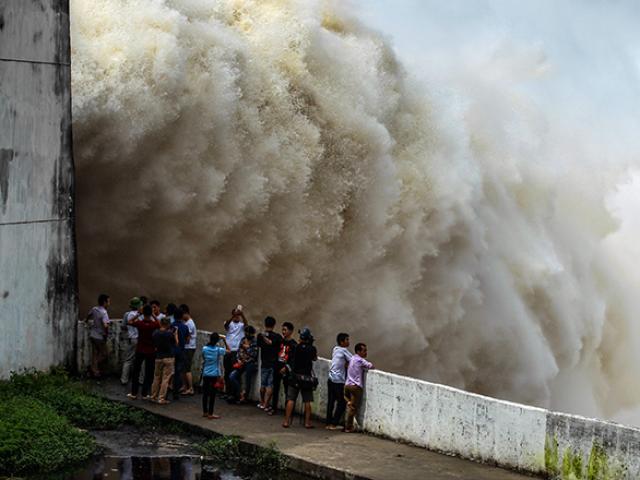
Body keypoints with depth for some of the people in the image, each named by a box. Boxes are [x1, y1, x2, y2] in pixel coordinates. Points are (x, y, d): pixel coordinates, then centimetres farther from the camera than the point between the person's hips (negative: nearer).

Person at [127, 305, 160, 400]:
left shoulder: (139, 323, -14)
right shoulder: (154, 324, -14)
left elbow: (130, 322, 5)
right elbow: (160, 325, 9)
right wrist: (153, 316, 4)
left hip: (140, 351, 1)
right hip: (151, 352, -1)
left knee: (136, 372, 13)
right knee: (149, 373, 8)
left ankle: (134, 393, 15)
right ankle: (145, 394, 9)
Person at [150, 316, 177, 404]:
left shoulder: (155, 333, -1)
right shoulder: (170, 334, -14)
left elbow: (155, 346, 8)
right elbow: (176, 343, -2)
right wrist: (176, 334, 8)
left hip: (158, 358, 4)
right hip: (168, 358, -4)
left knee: (156, 377, 16)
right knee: (165, 379, 0)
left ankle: (153, 396, 22)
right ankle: (161, 398, -1)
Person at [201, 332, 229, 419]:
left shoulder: (204, 349, -4)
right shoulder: (218, 350, -11)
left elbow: (203, 360, 9)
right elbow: (228, 350, 5)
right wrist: (224, 340, 3)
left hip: (205, 374, 3)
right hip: (214, 375, -3)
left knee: (205, 393, 12)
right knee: (212, 394, 1)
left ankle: (205, 412, 20)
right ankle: (210, 414, 2)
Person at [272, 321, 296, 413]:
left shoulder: (293, 344, -8)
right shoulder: (281, 341, 10)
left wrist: (286, 367, -18)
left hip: (285, 370, -6)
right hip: (277, 367, 6)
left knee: (287, 390, 0)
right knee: (275, 389, 9)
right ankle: (274, 408, 16)